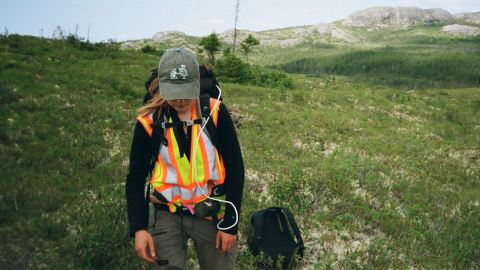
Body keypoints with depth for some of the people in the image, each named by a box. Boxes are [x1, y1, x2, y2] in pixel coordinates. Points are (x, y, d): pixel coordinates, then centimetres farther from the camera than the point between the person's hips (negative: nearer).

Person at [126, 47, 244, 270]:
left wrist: (231, 224, -5)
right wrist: (139, 228, -10)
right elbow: (136, 179, 1)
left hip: (212, 214, 0)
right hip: (167, 216, 0)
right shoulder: (149, 122, -7)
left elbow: (235, 170, -4)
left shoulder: (215, 112, -8)